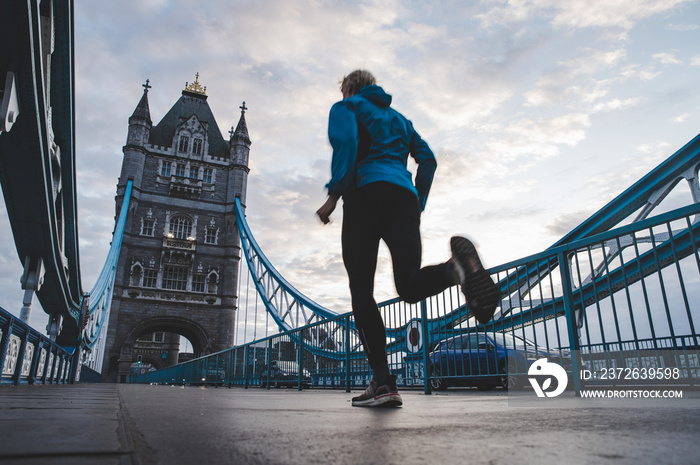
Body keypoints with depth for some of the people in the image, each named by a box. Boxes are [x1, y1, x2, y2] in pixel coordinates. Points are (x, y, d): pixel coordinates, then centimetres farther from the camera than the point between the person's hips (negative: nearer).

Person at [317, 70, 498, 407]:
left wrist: (334, 193, -11)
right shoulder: (398, 118, 34)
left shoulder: (346, 107, 17)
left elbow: (346, 142, -6)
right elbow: (427, 159, 22)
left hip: (366, 192, -5)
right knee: (409, 285, -3)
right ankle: (457, 265, -36)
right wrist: (418, 205, 21)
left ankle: (382, 382, -12)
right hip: (404, 197, 5)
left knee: (361, 291, -2)